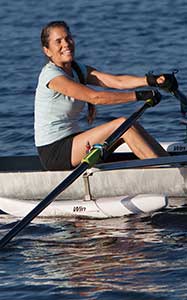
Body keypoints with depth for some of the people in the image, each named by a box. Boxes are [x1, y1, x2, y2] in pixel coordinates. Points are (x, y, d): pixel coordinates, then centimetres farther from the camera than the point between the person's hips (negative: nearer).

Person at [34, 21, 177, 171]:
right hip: (54, 153, -8)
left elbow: (117, 81, -4)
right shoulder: (51, 75, -16)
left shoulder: (78, 70, 11)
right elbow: (94, 97, -25)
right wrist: (139, 96, -25)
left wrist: (153, 80, -20)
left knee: (132, 126, -3)